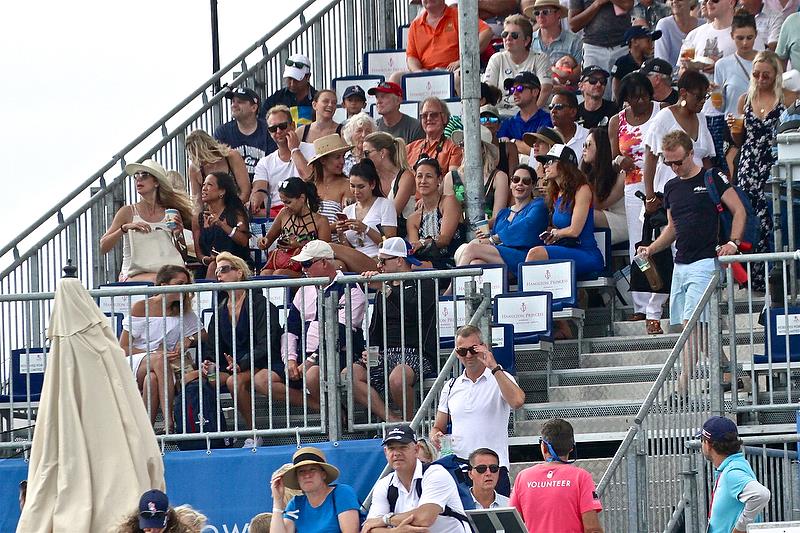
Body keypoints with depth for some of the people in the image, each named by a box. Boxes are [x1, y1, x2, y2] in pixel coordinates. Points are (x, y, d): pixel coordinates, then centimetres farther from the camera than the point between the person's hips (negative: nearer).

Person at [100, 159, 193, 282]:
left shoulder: (171, 215, 11)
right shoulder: (127, 212, 7)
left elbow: (183, 254, 17)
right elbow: (103, 248, 0)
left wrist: (178, 235, -2)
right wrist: (124, 228, -15)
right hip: (134, 275, -2)